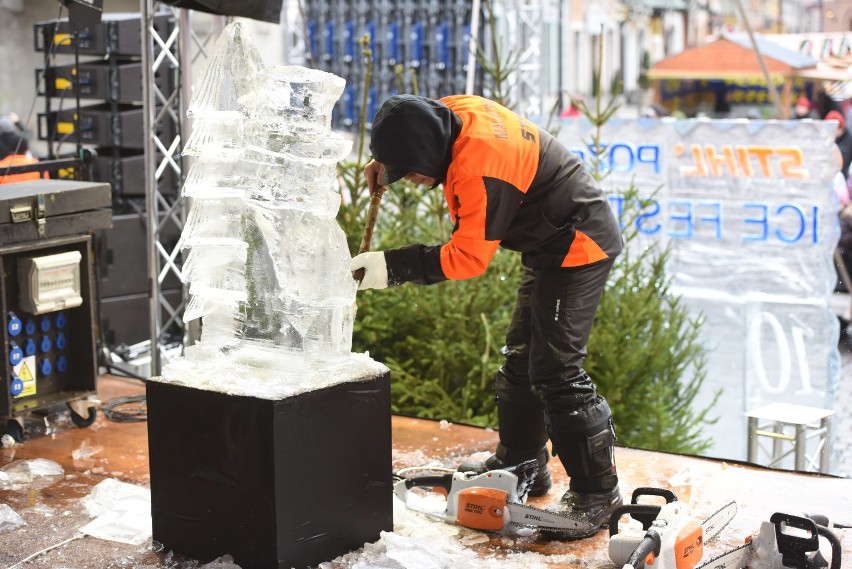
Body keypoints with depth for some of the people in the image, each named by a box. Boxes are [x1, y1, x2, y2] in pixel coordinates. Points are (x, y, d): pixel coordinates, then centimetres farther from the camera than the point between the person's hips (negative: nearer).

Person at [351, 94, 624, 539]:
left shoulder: (480, 168, -32)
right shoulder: (452, 112, -5)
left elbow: (468, 256, -28)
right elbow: (418, 141, 21)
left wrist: (393, 266, -25)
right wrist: (386, 160, 5)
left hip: (578, 248, -10)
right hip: (551, 246, 10)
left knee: (556, 371, -12)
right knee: (520, 355, 16)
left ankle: (596, 492, -3)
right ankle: (521, 462, 29)